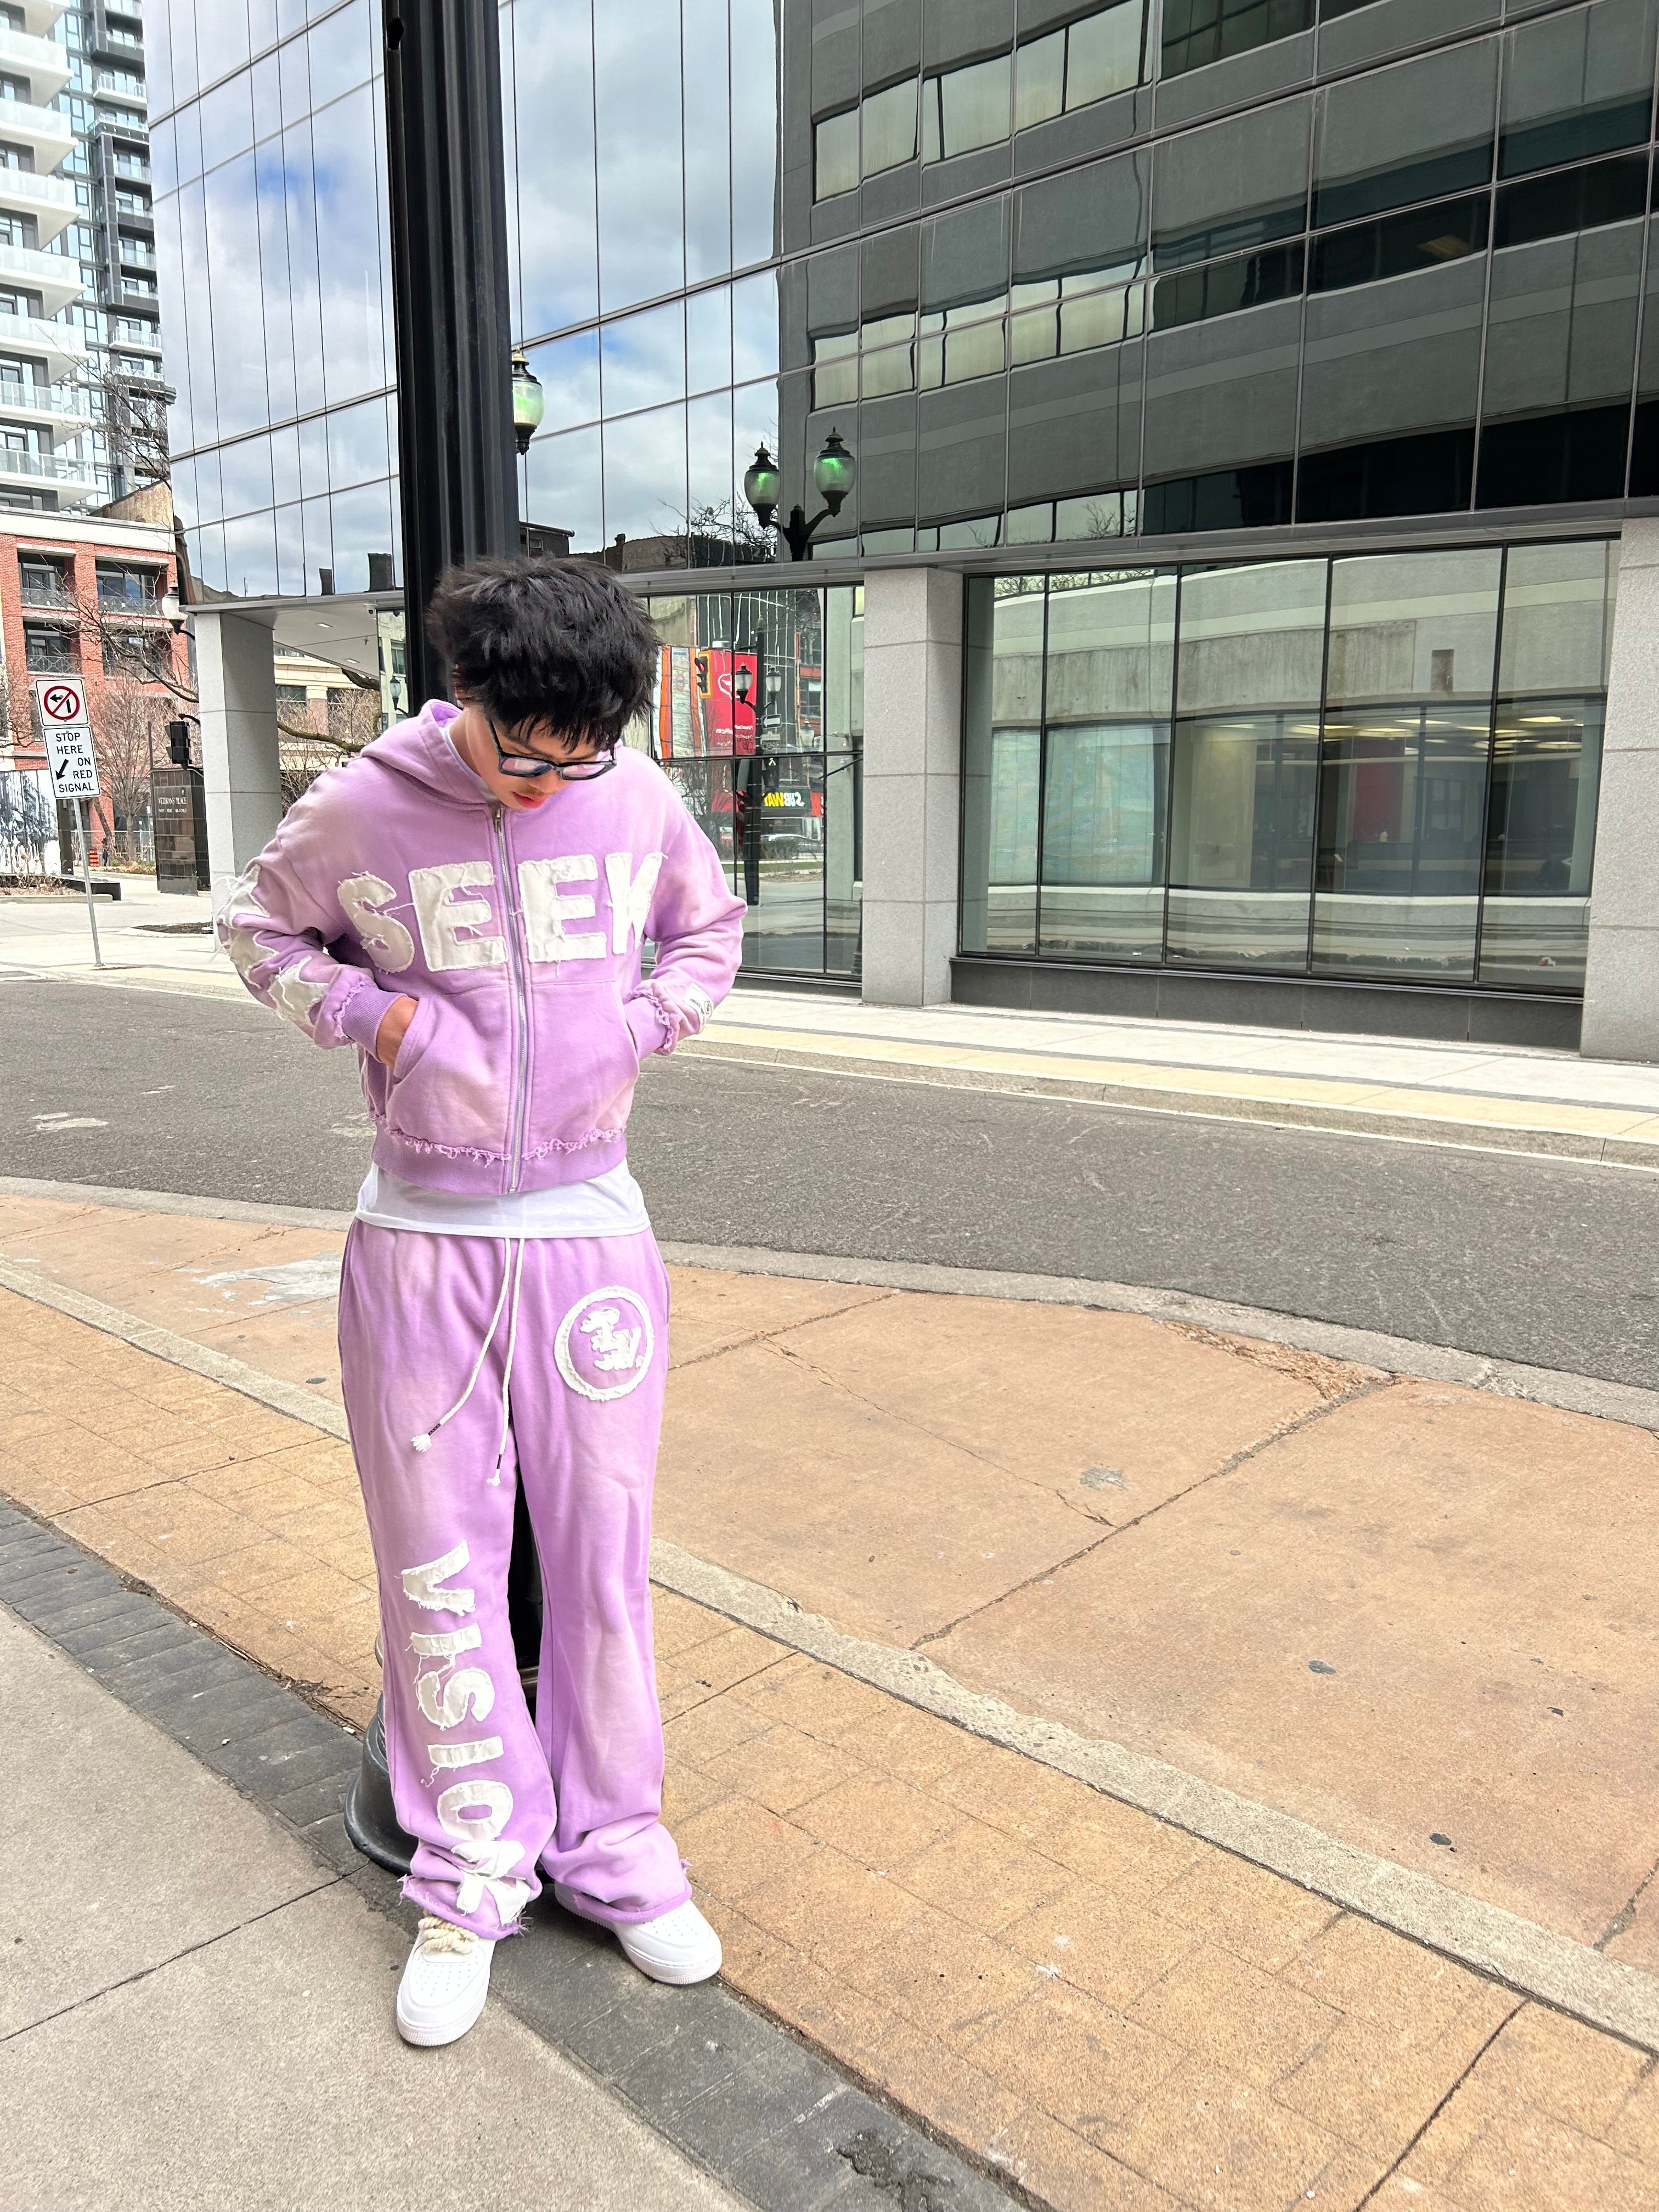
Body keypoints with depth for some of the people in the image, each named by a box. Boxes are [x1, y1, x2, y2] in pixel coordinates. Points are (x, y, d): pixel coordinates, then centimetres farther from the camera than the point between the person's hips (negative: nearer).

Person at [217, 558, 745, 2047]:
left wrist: (644, 1022, -1)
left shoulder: (637, 801, -2)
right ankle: (471, 1879, 27)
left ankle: (612, 1848, 29)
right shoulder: (360, 808, -7)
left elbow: (711, 924, 16)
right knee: (440, 1568, 8)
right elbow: (260, 927, 11)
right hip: (421, 1241, -1)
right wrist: (373, 1011, -7)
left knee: (603, 1551, 9)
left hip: (591, 1232, 1)